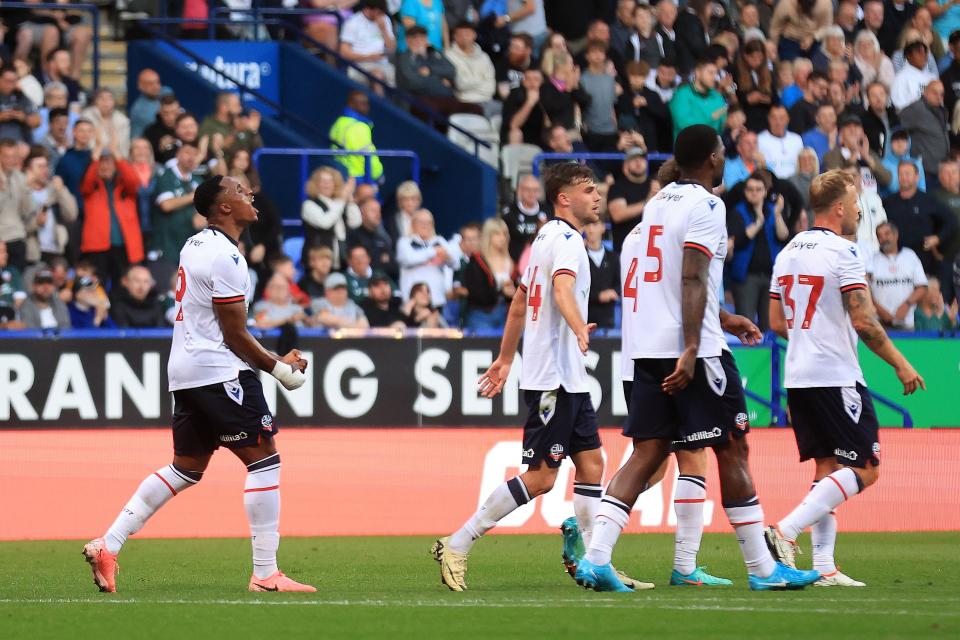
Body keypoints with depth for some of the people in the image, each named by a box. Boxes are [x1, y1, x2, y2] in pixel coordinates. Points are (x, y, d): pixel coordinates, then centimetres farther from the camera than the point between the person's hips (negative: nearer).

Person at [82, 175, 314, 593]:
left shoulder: (196, 245, 14)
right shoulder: (226, 258, -16)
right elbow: (235, 335, -14)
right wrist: (278, 368, -2)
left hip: (185, 371, 9)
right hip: (219, 371, -9)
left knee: (186, 469, 15)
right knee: (264, 460, -5)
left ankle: (107, 546, 10)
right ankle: (265, 574, -7)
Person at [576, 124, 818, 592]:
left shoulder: (658, 203, 18)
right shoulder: (705, 206, -8)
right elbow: (692, 279, -18)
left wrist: (721, 319, 33)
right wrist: (691, 351, -23)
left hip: (647, 350, 8)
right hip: (690, 348, -8)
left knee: (648, 453, 4)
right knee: (732, 449, 2)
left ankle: (596, 556, -10)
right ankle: (762, 568, 6)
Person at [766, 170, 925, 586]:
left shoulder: (788, 253, 12)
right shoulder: (843, 252, -12)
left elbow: (777, 323, 15)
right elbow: (863, 320, -17)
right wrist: (900, 364, -8)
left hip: (798, 377, 8)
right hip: (836, 377, -8)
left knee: (828, 469, 11)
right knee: (864, 470, -4)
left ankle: (823, 567, 3)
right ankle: (784, 533, -15)